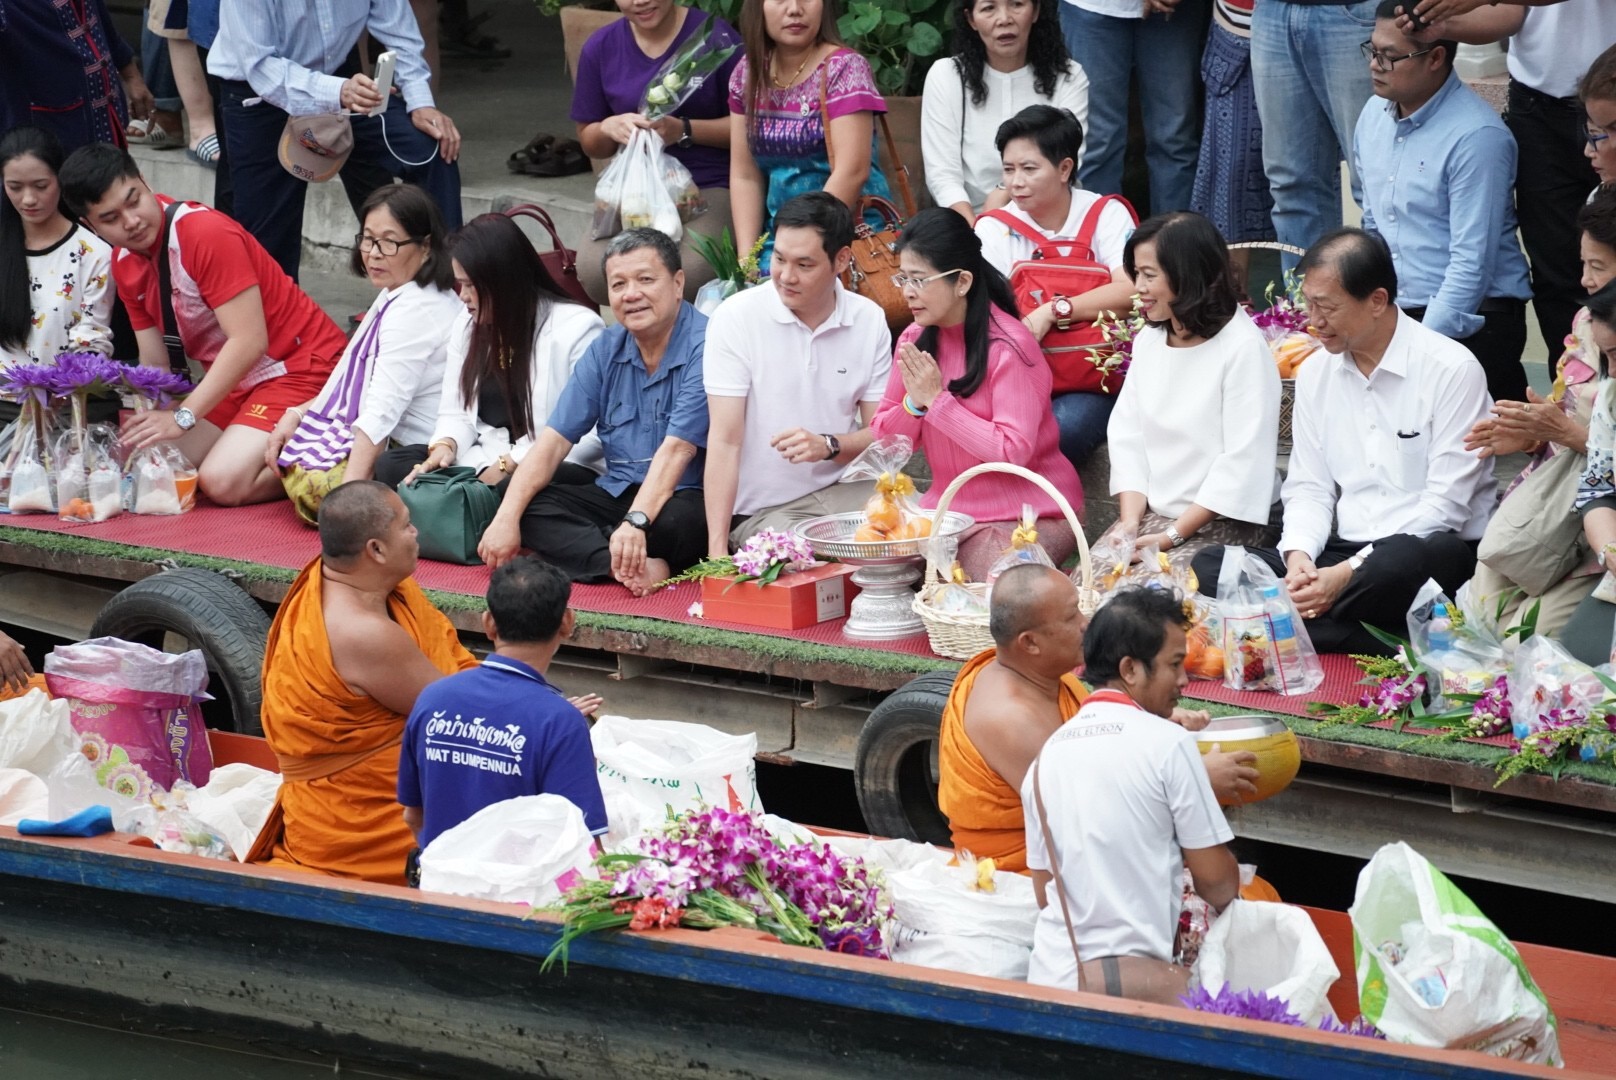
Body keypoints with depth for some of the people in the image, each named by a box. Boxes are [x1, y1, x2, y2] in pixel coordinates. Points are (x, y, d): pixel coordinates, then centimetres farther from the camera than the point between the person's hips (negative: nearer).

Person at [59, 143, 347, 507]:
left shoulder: (206, 233, -22)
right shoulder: (125, 264, 4)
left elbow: (249, 341, -26)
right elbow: (154, 364, 6)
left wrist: (183, 416, -29)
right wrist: (143, 420, -15)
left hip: (301, 366, -9)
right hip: (231, 379, 9)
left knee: (223, 482, -26)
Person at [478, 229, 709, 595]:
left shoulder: (704, 348, -12)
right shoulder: (605, 351, 9)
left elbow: (676, 450, -22)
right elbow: (554, 440, 3)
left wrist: (636, 522, -35)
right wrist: (506, 518, -11)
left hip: (687, 498, -7)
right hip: (615, 494, 7)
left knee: (678, 521, -40)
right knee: (529, 507, -17)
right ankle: (629, 565, -33)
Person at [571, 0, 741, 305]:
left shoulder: (714, 36, -3)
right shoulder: (601, 47, 9)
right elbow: (589, 142, 18)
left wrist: (683, 131, -16)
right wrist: (609, 128, -7)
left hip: (709, 187, -3)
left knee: (688, 275, -35)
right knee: (593, 270, -30)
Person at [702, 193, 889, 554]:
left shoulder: (869, 320, 3)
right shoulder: (736, 318, -8)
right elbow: (724, 441, -11)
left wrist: (829, 446, -17)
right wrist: (716, 550, -18)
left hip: (844, 490, 4)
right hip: (763, 510, -4)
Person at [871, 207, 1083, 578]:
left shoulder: (1009, 346, -15)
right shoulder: (914, 342, 6)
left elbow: (1013, 451, -23)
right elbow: (885, 439, 7)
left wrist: (937, 400, -19)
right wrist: (913, 403, -15)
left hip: (1030, 516, -6)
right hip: (949, 511, 6)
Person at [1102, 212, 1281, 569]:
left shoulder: (1243, 348, -14)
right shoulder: (1149, 339, 10)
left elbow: (1243, 463, -18)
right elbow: (1127, 436, 7)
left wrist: (1172, 536, -18)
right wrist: (1130, 521, -8)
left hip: (1226, 522, -7)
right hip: (1153, 513, 7)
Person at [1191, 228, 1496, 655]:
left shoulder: (1451, 370, -9)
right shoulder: (1315, 373, 11)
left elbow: (1445, 506, -13)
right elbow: (1310, 488, 13)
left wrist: (1346, 573, -20)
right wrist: (1299, 555, -11)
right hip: (1346, 552, 7)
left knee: (1401, 559, -42)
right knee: (1210, 565, -15)